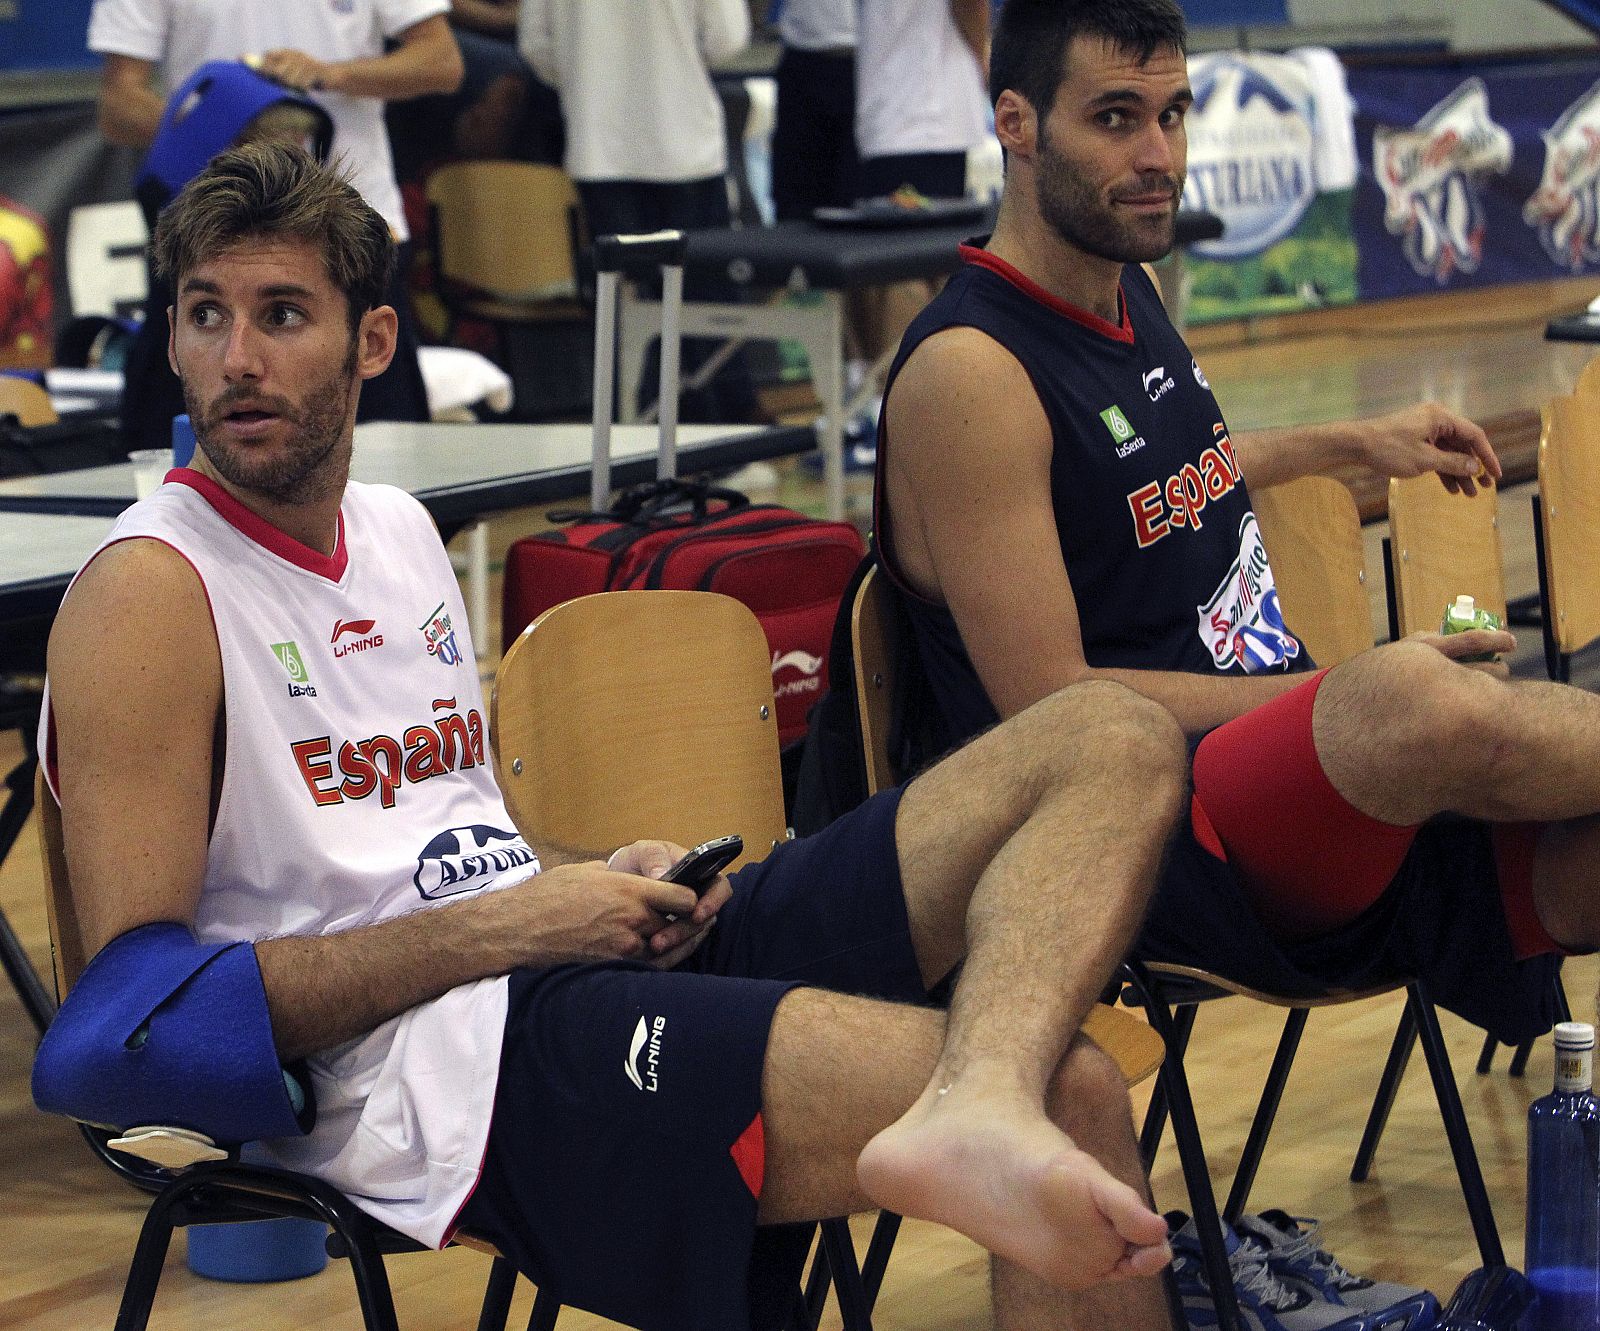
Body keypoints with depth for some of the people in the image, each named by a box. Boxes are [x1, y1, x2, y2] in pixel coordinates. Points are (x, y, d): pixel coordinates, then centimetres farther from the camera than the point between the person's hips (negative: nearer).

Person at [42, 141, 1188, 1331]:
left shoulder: (398, 531, 21)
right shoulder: (150, 596, -5)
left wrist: (599, 877, 6)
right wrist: (503, 927, -13)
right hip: (441, 1065, -10)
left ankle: (979, 1109, -35)